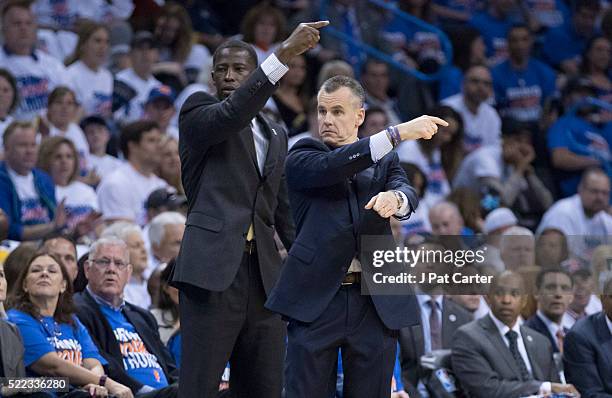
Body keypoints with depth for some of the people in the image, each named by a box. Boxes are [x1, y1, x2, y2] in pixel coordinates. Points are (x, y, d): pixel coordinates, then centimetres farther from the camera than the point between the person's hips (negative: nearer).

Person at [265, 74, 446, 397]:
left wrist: (395, 198, -30)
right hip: (316, 298, -2)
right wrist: (397, 134, -21)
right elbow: (329, 168, -13)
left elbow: (409, 196, -3)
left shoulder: (385, 162, 16)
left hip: (376, 303, 2)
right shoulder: (302, 158, 8)